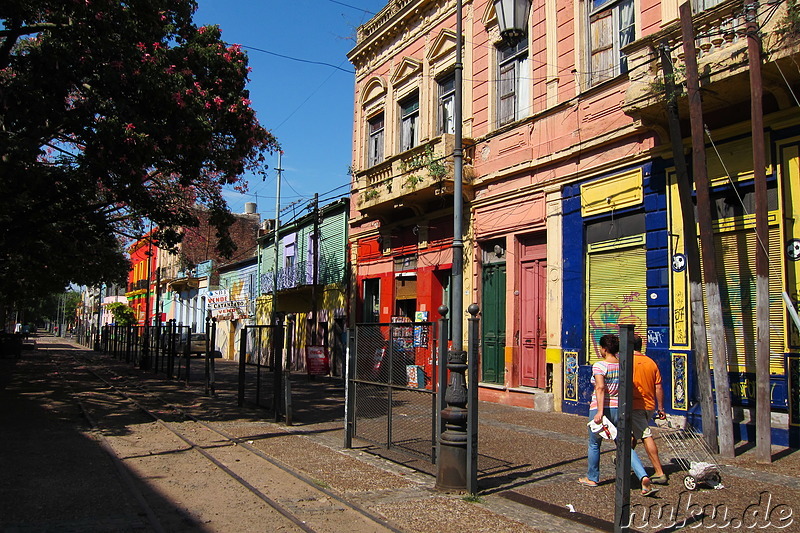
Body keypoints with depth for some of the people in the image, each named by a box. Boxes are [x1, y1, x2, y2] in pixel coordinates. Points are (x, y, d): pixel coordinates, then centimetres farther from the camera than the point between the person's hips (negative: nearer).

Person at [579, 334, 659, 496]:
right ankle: (644, 478, -8)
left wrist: (600, 411, -27)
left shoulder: (599, 366, -13)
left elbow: (600, 388, -24)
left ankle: (592, 478, 27)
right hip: (619, 409, 5)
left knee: (594, 444, 14)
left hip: (601, 408, -5)